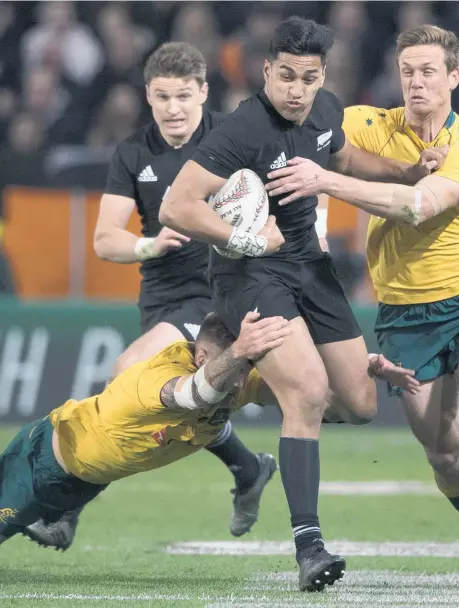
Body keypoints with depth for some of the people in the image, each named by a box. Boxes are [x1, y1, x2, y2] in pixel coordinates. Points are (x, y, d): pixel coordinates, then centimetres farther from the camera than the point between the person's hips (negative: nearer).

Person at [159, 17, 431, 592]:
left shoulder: (326, 110, 0)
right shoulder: (243, 130, -24)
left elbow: (345, 157, 24)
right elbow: (176, 207, -27)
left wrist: (407, 172, 12)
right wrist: (246, 240, -26)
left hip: (308, 263, 8)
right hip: (250, 273, -7)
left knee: (361, 404, 7)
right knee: (309, 391, -27)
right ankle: (308, 545, -25)